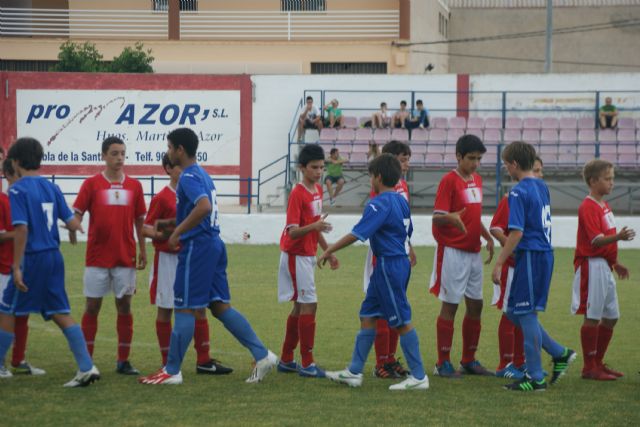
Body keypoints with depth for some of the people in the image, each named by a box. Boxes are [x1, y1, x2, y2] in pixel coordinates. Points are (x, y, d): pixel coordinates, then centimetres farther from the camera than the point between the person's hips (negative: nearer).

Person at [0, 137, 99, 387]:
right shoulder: (52, 188, 9)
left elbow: (21, 229, -19)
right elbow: (73, 222, 10)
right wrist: (76, 227, 34)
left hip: (32, 258, -6)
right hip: (54, 258, 7)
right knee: (60, 314, 7)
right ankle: (86, 368, 0)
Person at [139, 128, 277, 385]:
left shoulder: (188, 177, -13)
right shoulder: (202, 174, 17)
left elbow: (204, 207, -30)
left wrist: (178, 232, -22)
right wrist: (178, 228, 21)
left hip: (197, 246, -9)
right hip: (213, 245, 9)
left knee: (184, 308, -3)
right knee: (220, 306, 10)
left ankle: (171, 371, 3)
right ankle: (262, 355, 5)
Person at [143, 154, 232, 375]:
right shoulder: (162, 198, -9)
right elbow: (146, 229, -9)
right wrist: (161, 235, -26)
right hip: (168, 259, -6)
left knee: (200, 308, 3)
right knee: (165, 310, 3)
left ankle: (204, 361, 7)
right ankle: (167, 363, 10)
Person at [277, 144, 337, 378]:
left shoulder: (318, 190, 8)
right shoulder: (298, 194, -18)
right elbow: (292, 232, -23)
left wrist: (328, 251, 20)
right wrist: (314, 226, -39)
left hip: (307, 255, 9)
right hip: (296, 256, -9)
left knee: (300, 306, 12)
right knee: (309, 305, -11)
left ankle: (286, 360, 20)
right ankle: (307, 364, -8)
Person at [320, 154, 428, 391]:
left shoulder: (379, 204, -16)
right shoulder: (401, 201, 11)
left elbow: (356, 234, -21)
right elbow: (408, 232, 18)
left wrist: (329, 251, -16)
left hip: (389, 266, -9)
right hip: (399, 261, 9)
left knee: (402, 321, -4)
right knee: (367, 315, 12)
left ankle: (419, 377, 1)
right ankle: (354, 372, 15)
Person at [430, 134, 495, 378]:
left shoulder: (477, 180, 13)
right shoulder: (449, 181, -11)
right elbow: (437, 217, -16)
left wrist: (488, 237, 13)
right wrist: (452, 218, -37)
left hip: (474, 252, 8)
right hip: (453, 252, -8)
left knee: (475, 305, 9)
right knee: (450, 305, -4)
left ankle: (469, 361, 19)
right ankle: (443, 364, 1)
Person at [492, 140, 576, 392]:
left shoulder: (519, 192, -14)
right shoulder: (542, 187, 13)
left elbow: (517, 232, -20)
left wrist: (499, 263, -17)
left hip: (530, 256, -9)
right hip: (545, 253, 9)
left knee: (526, 314, -2)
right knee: (514, 312, 16)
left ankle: (535, 378, 3)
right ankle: (560, 353, 16)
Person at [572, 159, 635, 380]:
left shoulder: (604, 206, 16)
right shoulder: (588, 207, -14)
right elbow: (596, 240, -25)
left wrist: (616, 264, 22)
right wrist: (618, 237, -40)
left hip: (604, 267, 10)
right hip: (592, 265, -10)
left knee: (611, 317, 12)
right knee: (592, 317, -5)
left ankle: (598, 363, 22)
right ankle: (589, 368, 0)